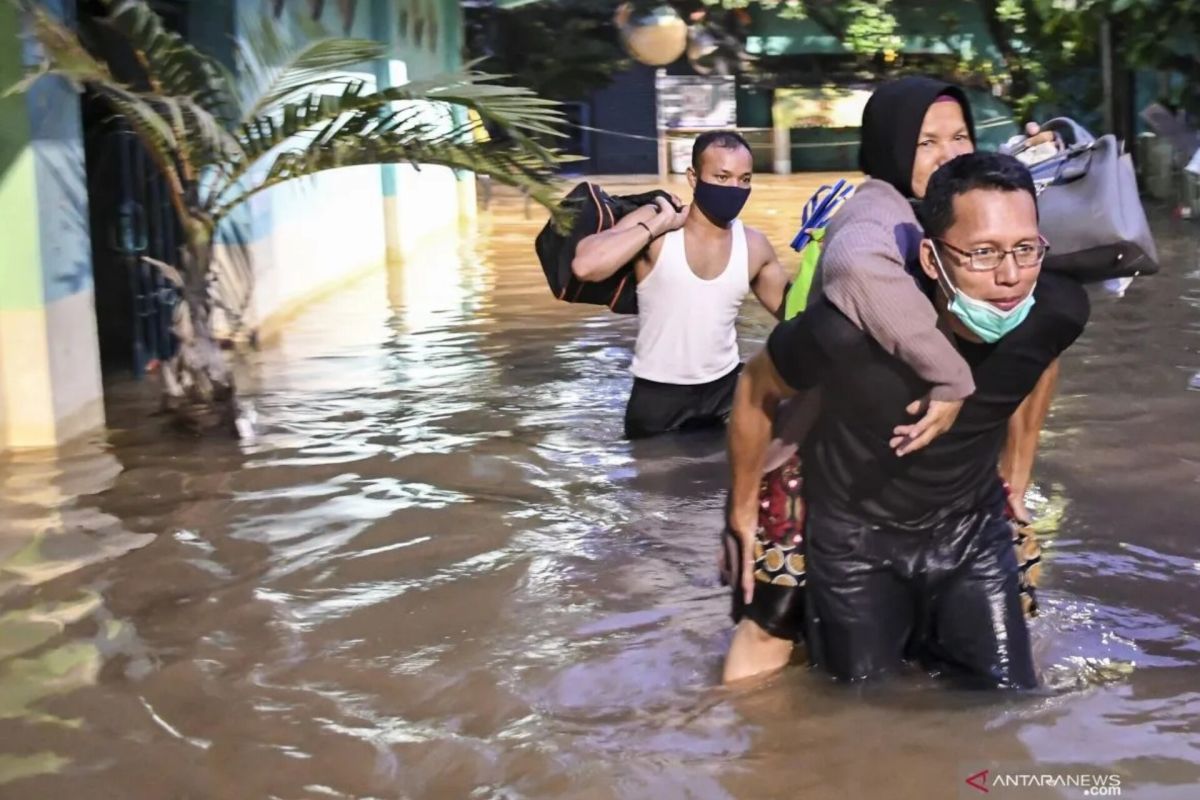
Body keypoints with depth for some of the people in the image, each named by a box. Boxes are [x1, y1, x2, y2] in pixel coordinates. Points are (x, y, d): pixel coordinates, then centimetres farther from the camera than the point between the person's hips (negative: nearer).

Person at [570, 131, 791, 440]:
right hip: (658, 394, -3)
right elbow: (584, 266, -29)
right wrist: (657, 224, -24)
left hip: (726, 386, 3)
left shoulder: (754, 246, -2)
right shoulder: (653, 225, -13)